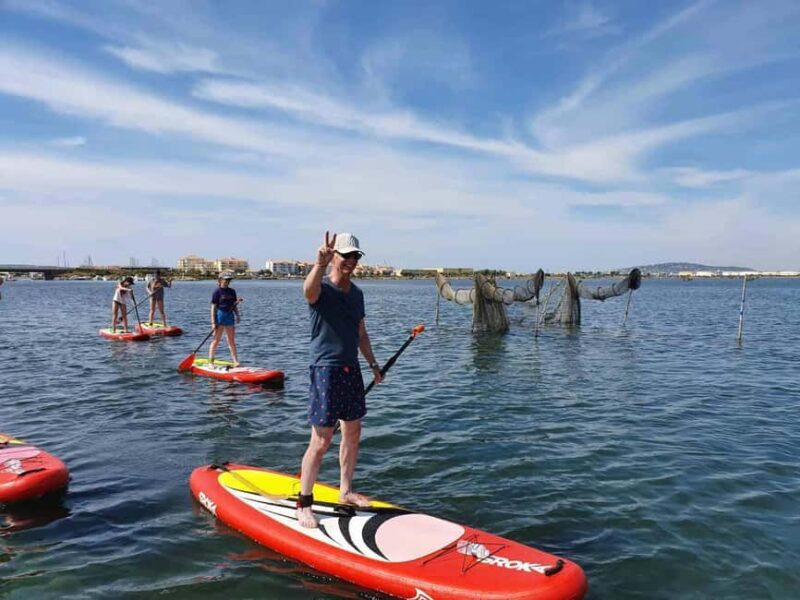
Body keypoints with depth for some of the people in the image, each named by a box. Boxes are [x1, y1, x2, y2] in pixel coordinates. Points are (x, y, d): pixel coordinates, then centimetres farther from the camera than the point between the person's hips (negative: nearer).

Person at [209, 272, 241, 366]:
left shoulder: (232, 291, 10)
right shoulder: (217, 292, -7)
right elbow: (213, 307, -9)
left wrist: (237, 316, 3)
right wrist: (213, 322, -14)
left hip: (230, 316, 6)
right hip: (220, 316, -6)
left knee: (232, 340, 9)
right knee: (216, 340, -2)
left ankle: (235, 361, 12)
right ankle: (210, 361, 6)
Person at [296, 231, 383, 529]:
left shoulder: (356, 293, 11)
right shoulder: (322, 289, -12)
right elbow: (309, 290, -38)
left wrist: (372, 363, 17)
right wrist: (320, 264, -57)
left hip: (351, 370, 8)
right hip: (326, 370, -8)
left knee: (353, 433, 15)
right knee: (321, 441, -6)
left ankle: (345, 492, 31)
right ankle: (303, 504, 8)